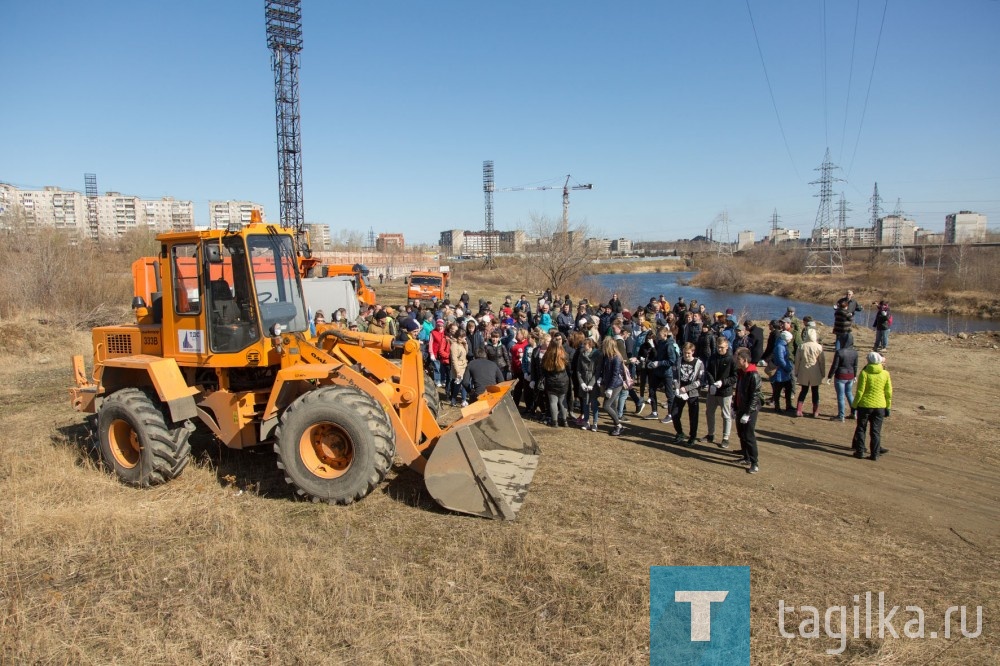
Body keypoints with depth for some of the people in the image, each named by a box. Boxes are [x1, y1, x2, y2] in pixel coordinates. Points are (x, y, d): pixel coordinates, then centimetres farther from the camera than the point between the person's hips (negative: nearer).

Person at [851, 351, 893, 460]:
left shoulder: (864, 373, -12)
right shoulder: (886, 374, -4)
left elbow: (859, 391, -11)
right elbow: (889, 392, 2)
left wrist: (854, 405, -2)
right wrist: (888, 407, 12)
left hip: (865, 405, -2)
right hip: (880, 406, 2)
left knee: (861, 428, 11)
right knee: (876, 430, 8)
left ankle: (860, 451, 12)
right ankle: (875, 454, 9)